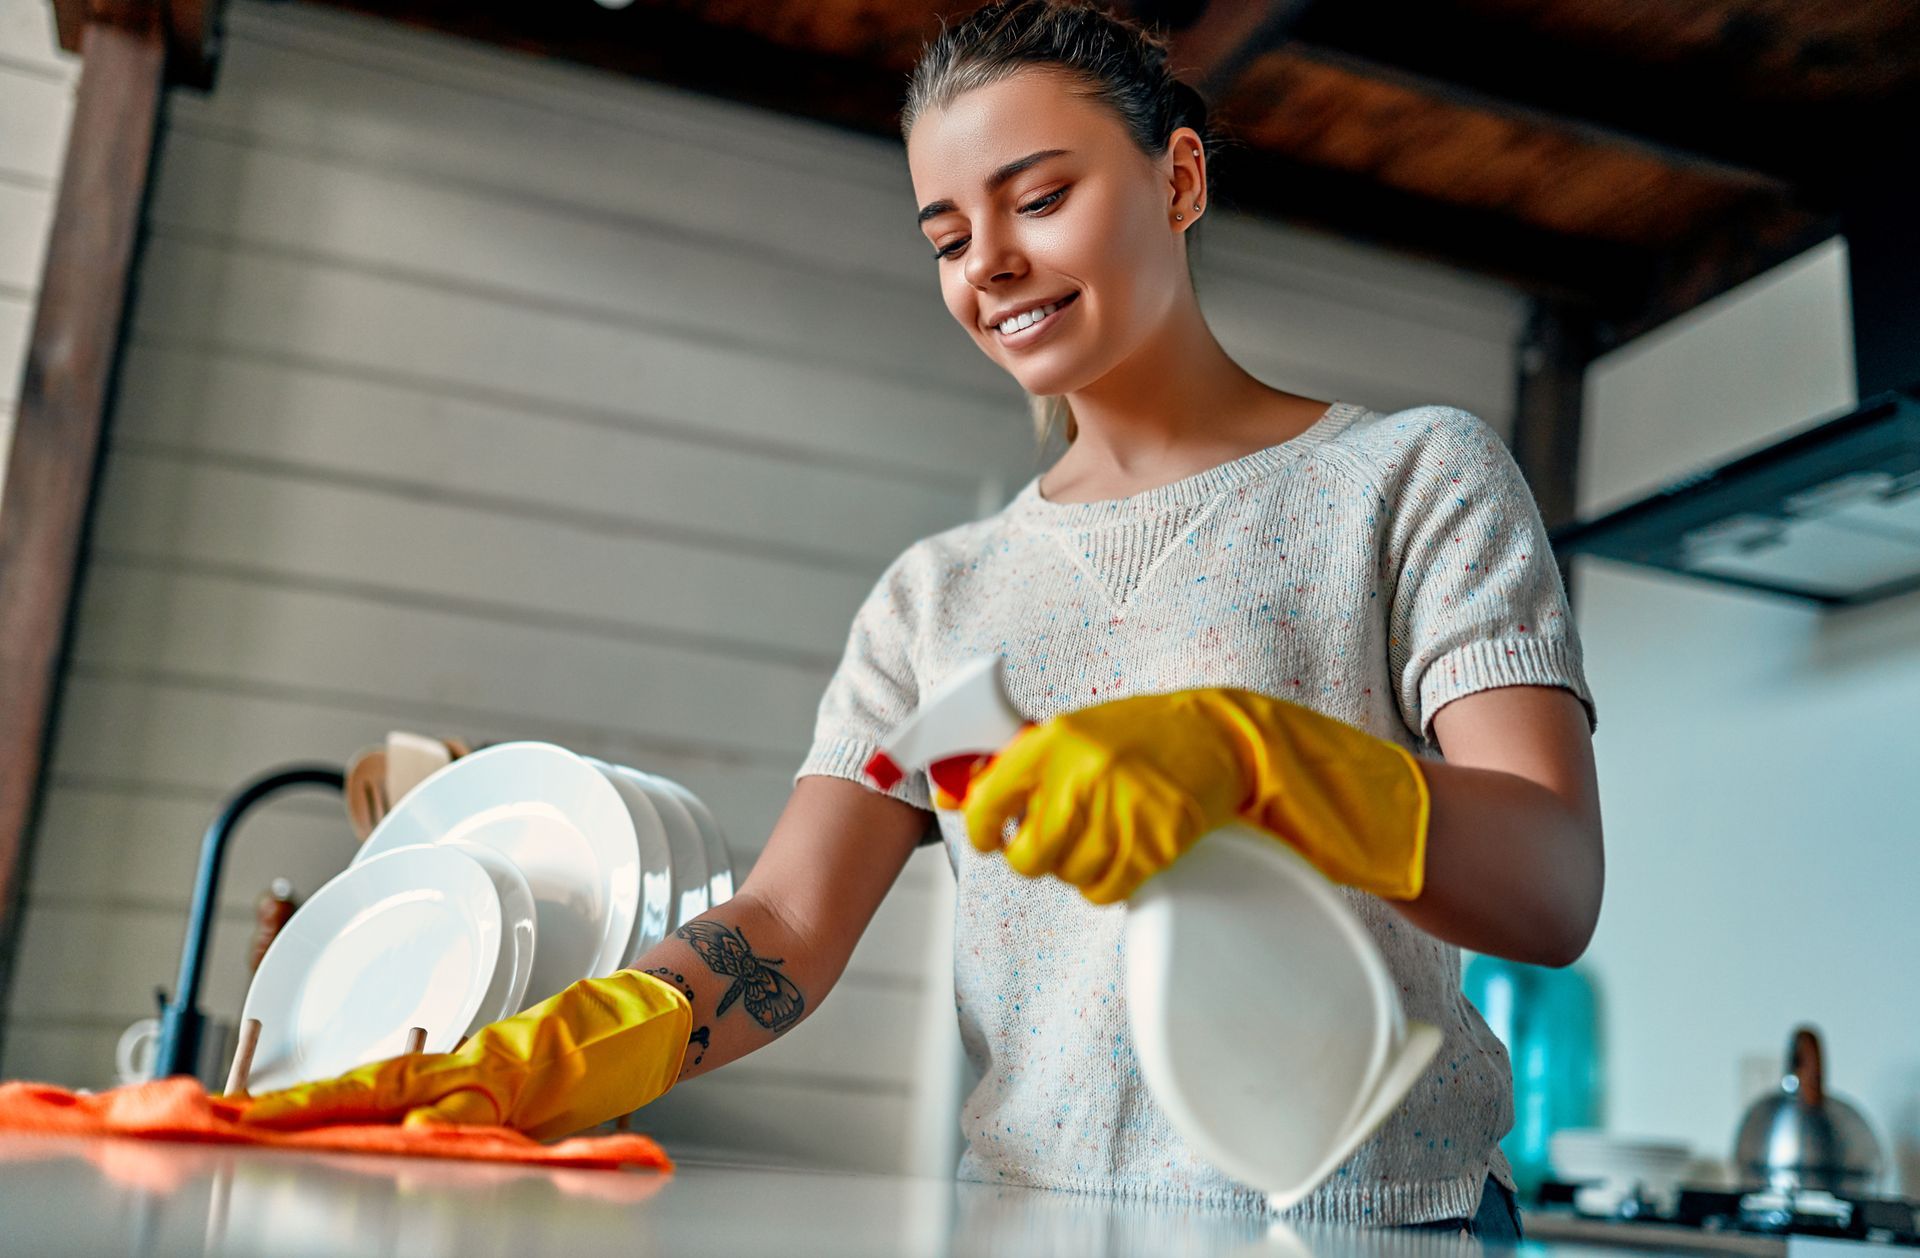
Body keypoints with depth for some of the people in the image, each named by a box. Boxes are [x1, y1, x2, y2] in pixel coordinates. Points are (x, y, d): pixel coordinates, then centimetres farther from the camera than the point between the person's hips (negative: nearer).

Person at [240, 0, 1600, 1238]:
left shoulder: (1411, 474, 2)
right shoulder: (937, 593, 13)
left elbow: (1554, 892, -11)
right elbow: (788, 927, 3)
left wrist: (1241, 755, -29)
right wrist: (558, 1053, -18)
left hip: (1365, 1216, -3)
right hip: (1032, 1218, 4)